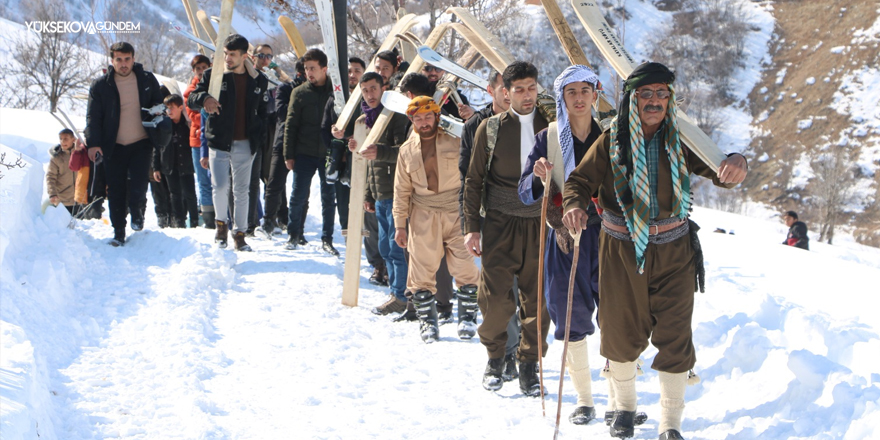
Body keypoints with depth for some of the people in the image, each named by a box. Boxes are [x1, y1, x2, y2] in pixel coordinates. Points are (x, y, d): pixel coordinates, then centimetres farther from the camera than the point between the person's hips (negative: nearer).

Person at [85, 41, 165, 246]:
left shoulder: (147, 79, 3)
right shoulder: (100, 85, -1)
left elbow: (159, 105, 14)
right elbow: (93, 117, -2)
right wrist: (93, 143, -15)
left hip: (141, 143, 0)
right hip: (113, 147, 0)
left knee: (137, 187, -12)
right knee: (116, 191, 1)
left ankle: (137, 214, 20)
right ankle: (118, 233, 13)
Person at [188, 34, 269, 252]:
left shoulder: (258, 80, 6)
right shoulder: (213, 76, 0)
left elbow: (262, 112, 14)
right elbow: (191, 101, -3)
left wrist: (259, 139, 5)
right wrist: (204, 97, -26)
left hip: (245, 144, 2)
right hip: (219, 142, -2)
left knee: (241, 191, 7)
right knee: (220, 186, -13)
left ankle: (239, 233, 17)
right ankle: (222, 223, 13)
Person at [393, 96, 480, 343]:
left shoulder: (455, 140, 1)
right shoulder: (407, 151, 10)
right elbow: (401, 190, 13)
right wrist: (399, 224, 9)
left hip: (456, 211, -2)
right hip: (423, 216, 2)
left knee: (464, 267, -3)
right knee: (422, 270, 2)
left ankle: (467, 318, 11)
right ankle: (427, 321, 15)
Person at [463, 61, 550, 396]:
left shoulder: (550, 126, 6)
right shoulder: (490, 129, 4)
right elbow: (474, 180, 8)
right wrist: (471, 226, 2)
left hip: (540, 224, 1)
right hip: (500, 224, -1)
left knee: (538, 299, 0)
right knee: (495, 296, -5)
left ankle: (529, 365, 14)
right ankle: (495, 358, 17)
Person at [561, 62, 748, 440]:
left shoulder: (680, 142, -4)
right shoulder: (611, 143, -6)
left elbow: (716, 170, -7)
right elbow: (581, 180, -3)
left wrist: (734, 166, -32)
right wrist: (574, 205, -26)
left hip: (673, 252, 0)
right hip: (621, 251, 0)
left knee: (674, 337, -4)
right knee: (622, 333, 11)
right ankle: (624, 406, 37)